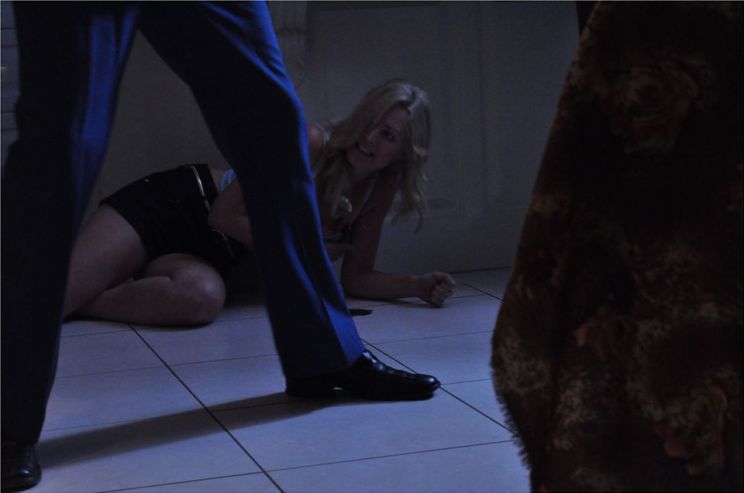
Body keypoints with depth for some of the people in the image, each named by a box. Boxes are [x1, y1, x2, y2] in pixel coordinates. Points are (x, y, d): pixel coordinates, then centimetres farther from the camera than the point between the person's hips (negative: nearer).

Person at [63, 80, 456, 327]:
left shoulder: (378, 191, -2)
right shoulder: (312, 145, -22)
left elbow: (356, 277, 5)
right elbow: (227, 215, -19)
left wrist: (416, 285, -11)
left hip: (205, 256, 5)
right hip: (174, 203, -5)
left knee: (203, 297, -34)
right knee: (56, 291, -29)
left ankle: (77, 300, -18)